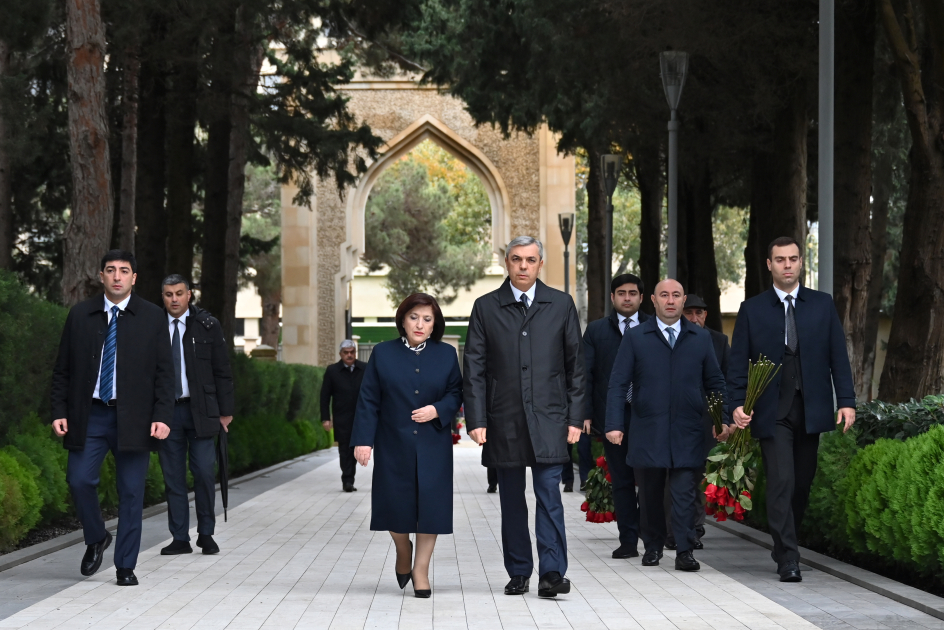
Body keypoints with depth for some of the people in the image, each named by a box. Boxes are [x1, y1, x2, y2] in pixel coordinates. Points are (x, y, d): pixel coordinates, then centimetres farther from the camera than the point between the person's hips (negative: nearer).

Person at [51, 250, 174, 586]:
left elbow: (164, 373, 2)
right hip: (89, 415, 1)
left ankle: (126, 567, 9)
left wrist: (162, 416, -8)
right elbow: (63, 369, 8)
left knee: (131, 492, 1)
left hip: (133, 418, -1)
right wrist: (59, 411, -1)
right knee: (79, 481, -7)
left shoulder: (152, 318, 3)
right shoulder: (79, 315, 7)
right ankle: (96, 540, 20)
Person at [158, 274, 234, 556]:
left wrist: (225, 411, 0)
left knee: (204, 472, -6)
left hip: (200, 410, -1)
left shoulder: (208, 326, 4)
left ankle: (206, 534, 8)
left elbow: (222, 371, 5)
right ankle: (180, 539, 9)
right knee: (173, 477, 3)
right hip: (167, 410, 1)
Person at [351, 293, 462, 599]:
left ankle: (421, 569, 9)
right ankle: (403, 551, 32)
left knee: (430, 504, -3)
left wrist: (438, 410, -13)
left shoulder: (446, 355, 5)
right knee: (395, 504, 2)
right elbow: (368, 401, 0)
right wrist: (363, 440, -7)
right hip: (394, 445, 0)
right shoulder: (383, 353, 2)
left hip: (433, 447, 0)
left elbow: (457, 393, 8)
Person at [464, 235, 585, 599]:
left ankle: (552, 573, -11)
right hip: (503, 420, 1)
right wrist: (476, 420, -5)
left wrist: (575, 418, 1)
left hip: (548, 419, -1)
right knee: (512, 501, 7)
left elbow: (575, 365, 7)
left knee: (549, 496, -9)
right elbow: (474, 368, 3)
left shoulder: (561, 305, 6)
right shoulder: (486, 307, 5)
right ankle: (518, 573, 15)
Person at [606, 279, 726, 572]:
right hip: (647, 433, 0)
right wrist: (614, 424, -8)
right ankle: (653, 547, 21)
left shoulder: (701, 338, 10)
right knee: (650, 494, 7)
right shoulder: (635, 338, 6)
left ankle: (685, 552, -5)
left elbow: (715, 382, 13)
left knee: (685, 493, -6)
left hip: (688, 434, 0)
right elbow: (618, 384, 2)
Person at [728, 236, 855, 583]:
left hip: (811, 410, 2)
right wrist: (737, 404, -11)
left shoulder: (822, 304, 8)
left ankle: (784, 547, 26)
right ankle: (788, 559, -11)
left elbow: (838, 356, 6)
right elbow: (738, 363, 2)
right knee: (781, 483, -11)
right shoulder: (752, 309, 4)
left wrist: (846, 401, -3)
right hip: (772, 412, -2)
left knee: (803, 484, 9)